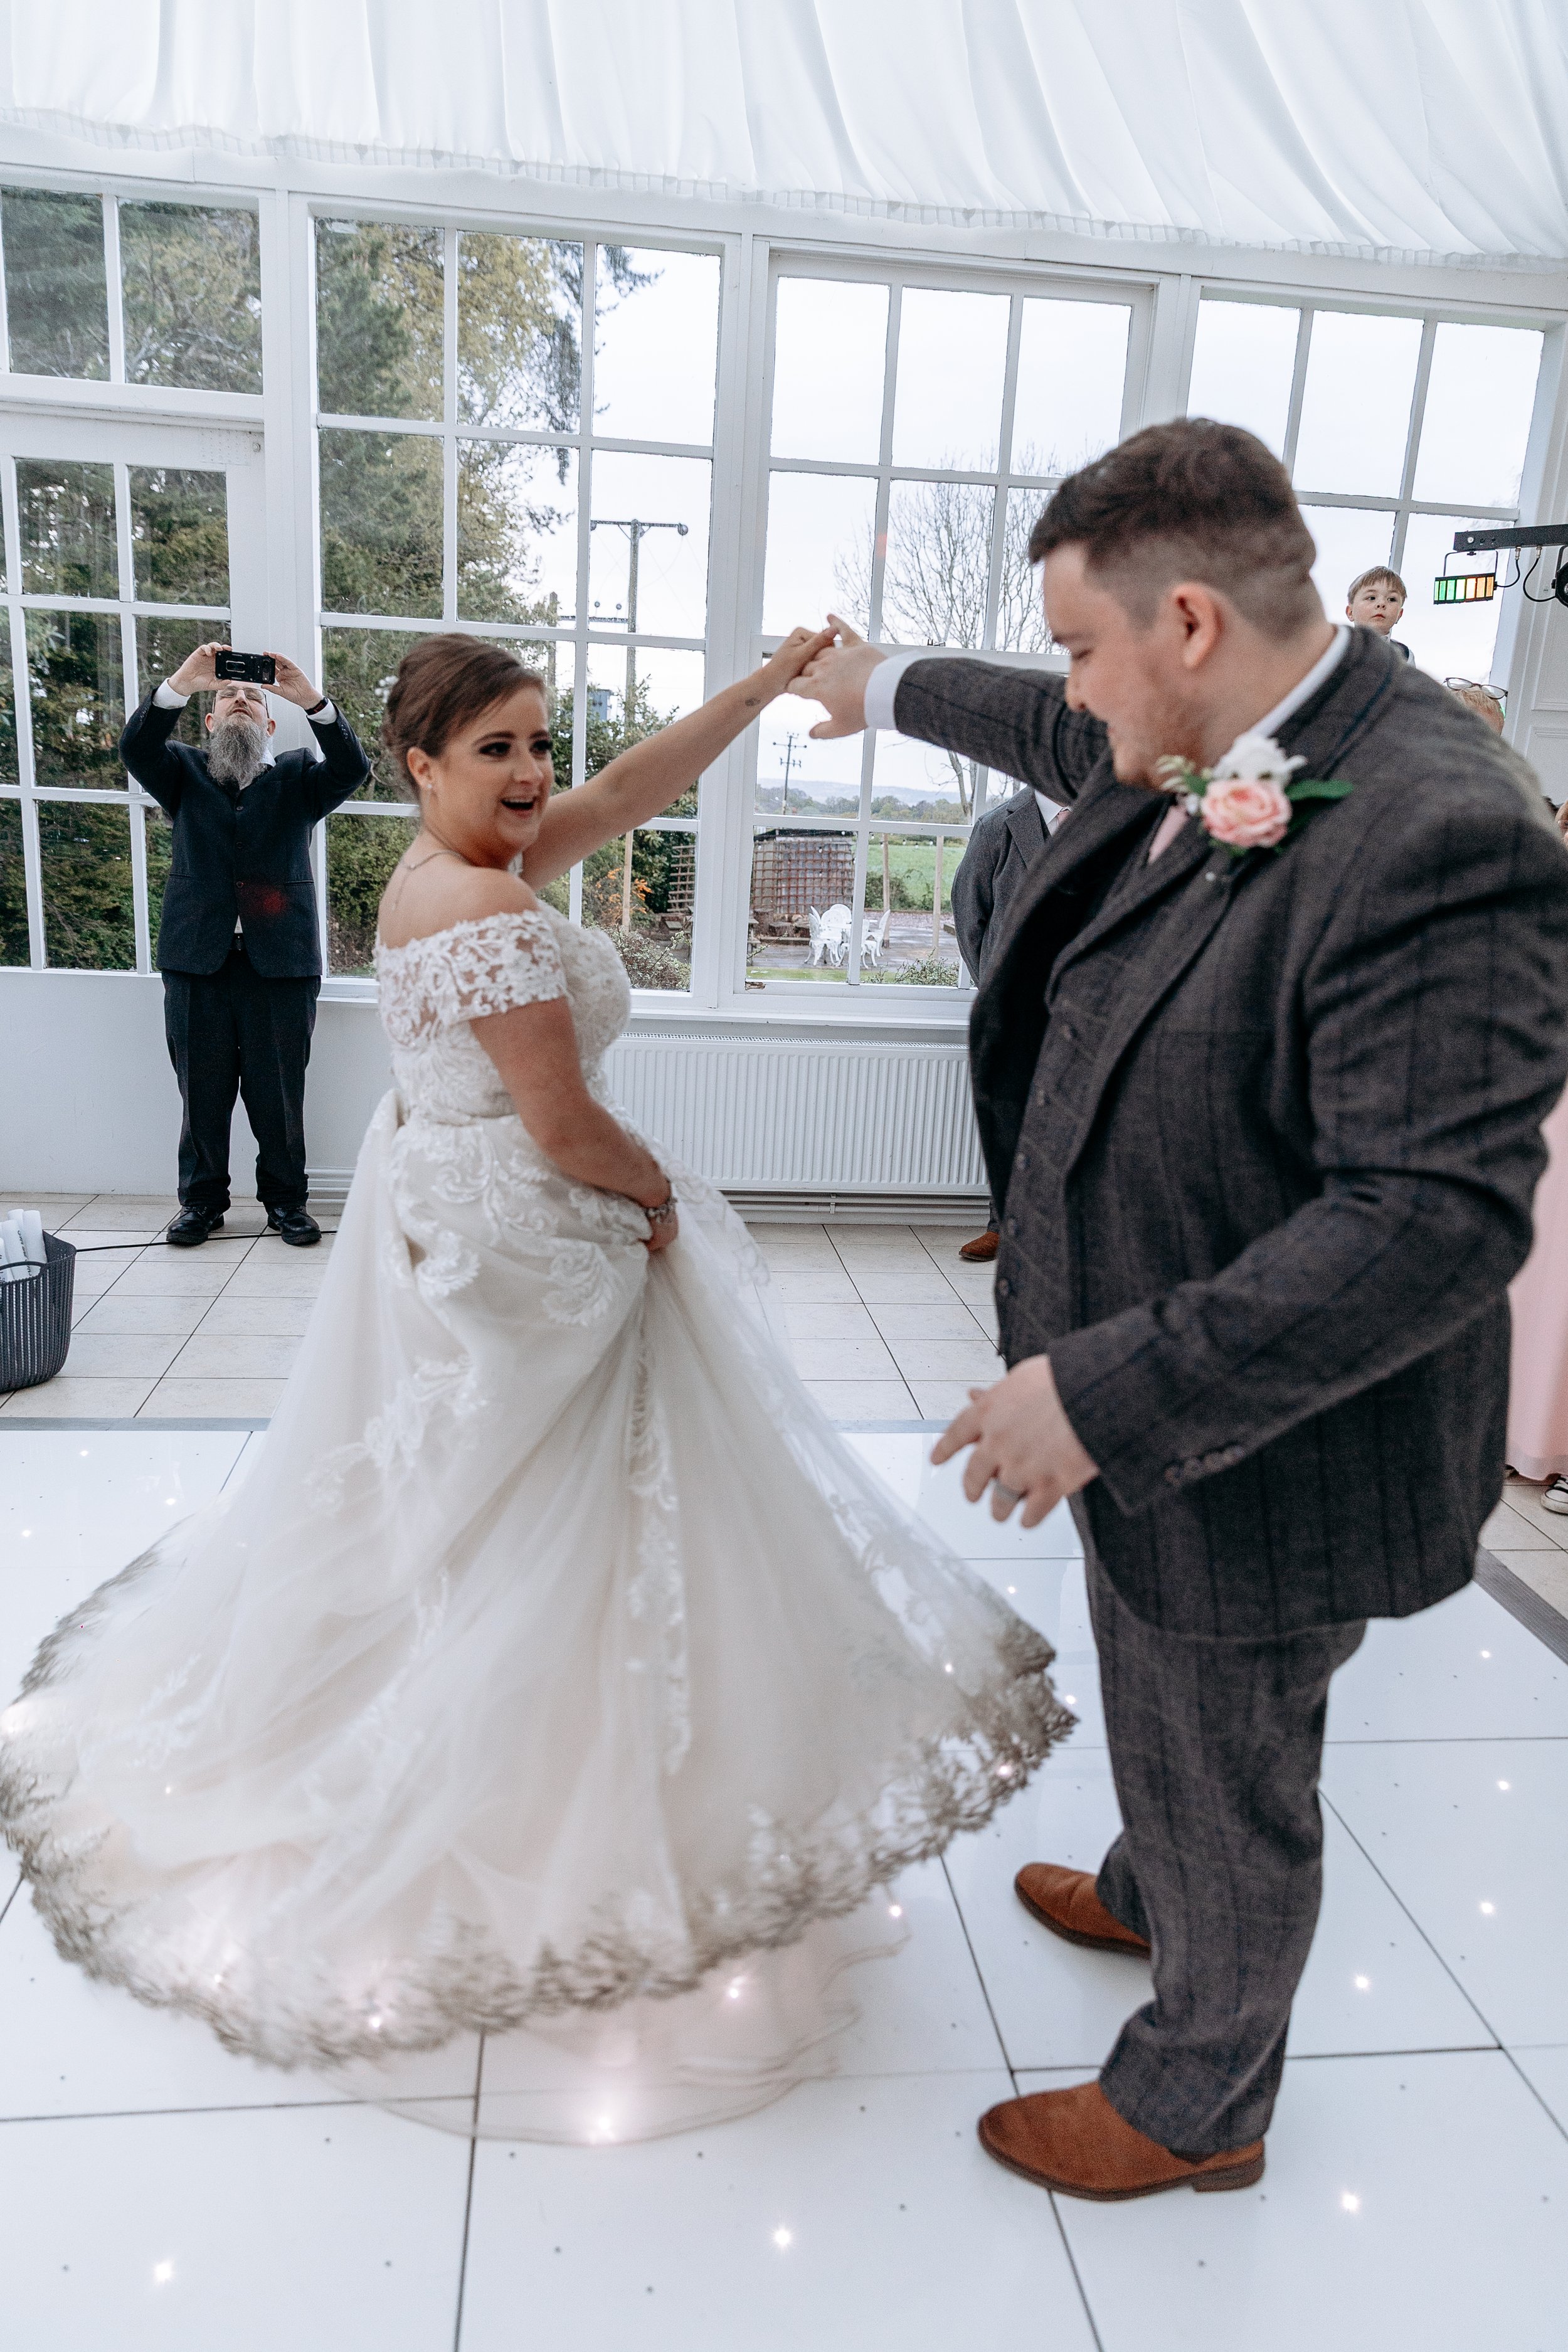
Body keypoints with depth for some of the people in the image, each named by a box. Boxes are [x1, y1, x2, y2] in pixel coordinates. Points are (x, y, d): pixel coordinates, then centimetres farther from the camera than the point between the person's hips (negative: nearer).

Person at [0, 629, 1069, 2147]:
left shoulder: (458, 865, 7)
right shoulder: (494, 911, -23)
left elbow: (635, 785, 8)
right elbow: (563, 1128, -23)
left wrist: (773, 682, 5)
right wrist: (660, 1196, -5)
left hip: (436, 1226, 10)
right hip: (526, 1254, -10)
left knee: (423, 1503, 24)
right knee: (534, 1540, 4)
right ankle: (531, 1839, 22)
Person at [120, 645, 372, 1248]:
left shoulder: (298, 778, 13)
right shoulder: (184, 773, 15)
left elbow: (351, 768, -6)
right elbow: (137, 749, -6)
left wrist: (312, 701, -21)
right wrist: (179, 684, -21)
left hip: (280, 961, -1)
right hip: (197, 958, 1)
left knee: (280, 1092, 4)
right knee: (202, 1091, 7)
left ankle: (285, 1198, 17)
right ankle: (202, 1199, 19)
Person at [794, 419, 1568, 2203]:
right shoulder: (1200, 749, -2)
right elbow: (1060, 737, 21)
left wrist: (1108, 1392, -31)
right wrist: (886, 690, 37)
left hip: (1257, 1453, -8)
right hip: (1144, 1388, 9)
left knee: (1224, 1785, 17)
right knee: (1159, 1713, 32)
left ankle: (1196, 2101, 45)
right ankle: (1148, 1892, 62)